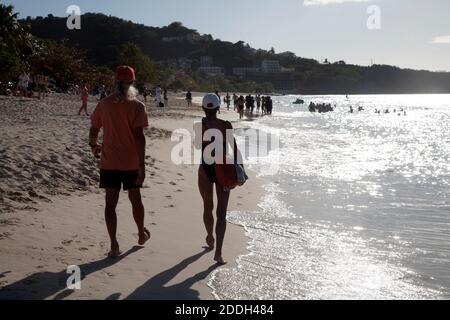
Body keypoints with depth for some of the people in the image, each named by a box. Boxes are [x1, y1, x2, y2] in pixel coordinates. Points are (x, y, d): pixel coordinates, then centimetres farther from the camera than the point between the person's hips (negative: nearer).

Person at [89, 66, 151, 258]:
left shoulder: (103, 105, 0)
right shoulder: (137, 106, -10)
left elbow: (94, 130, 8)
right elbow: (139, 136, -16)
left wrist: (94, 145, 30)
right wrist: (142, 166, -15)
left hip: (109, 163, 1)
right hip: (131, 163, -1)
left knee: (110, 203, 5)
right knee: (135, 199, 17)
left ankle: (114, 245, 3)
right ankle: (142, 234, 36)